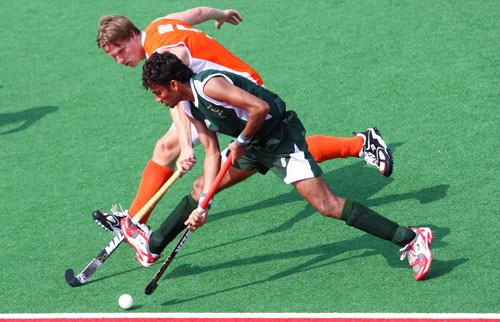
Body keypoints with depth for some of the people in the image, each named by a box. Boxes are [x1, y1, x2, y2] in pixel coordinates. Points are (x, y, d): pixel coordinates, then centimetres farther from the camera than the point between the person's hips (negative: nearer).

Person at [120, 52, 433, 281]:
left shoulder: (209, 85, -24)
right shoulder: (190, 108, 6)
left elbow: (260, 107, -32)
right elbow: (213, 153, 6)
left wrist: (242, 141, -17)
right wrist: (203, 204, -4)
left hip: (281, 137, -10)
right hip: (253, 145, 10)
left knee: (325, 204, -19)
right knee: (201, 187, 14)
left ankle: (410, 239, -20)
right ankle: (154, 245, 31)